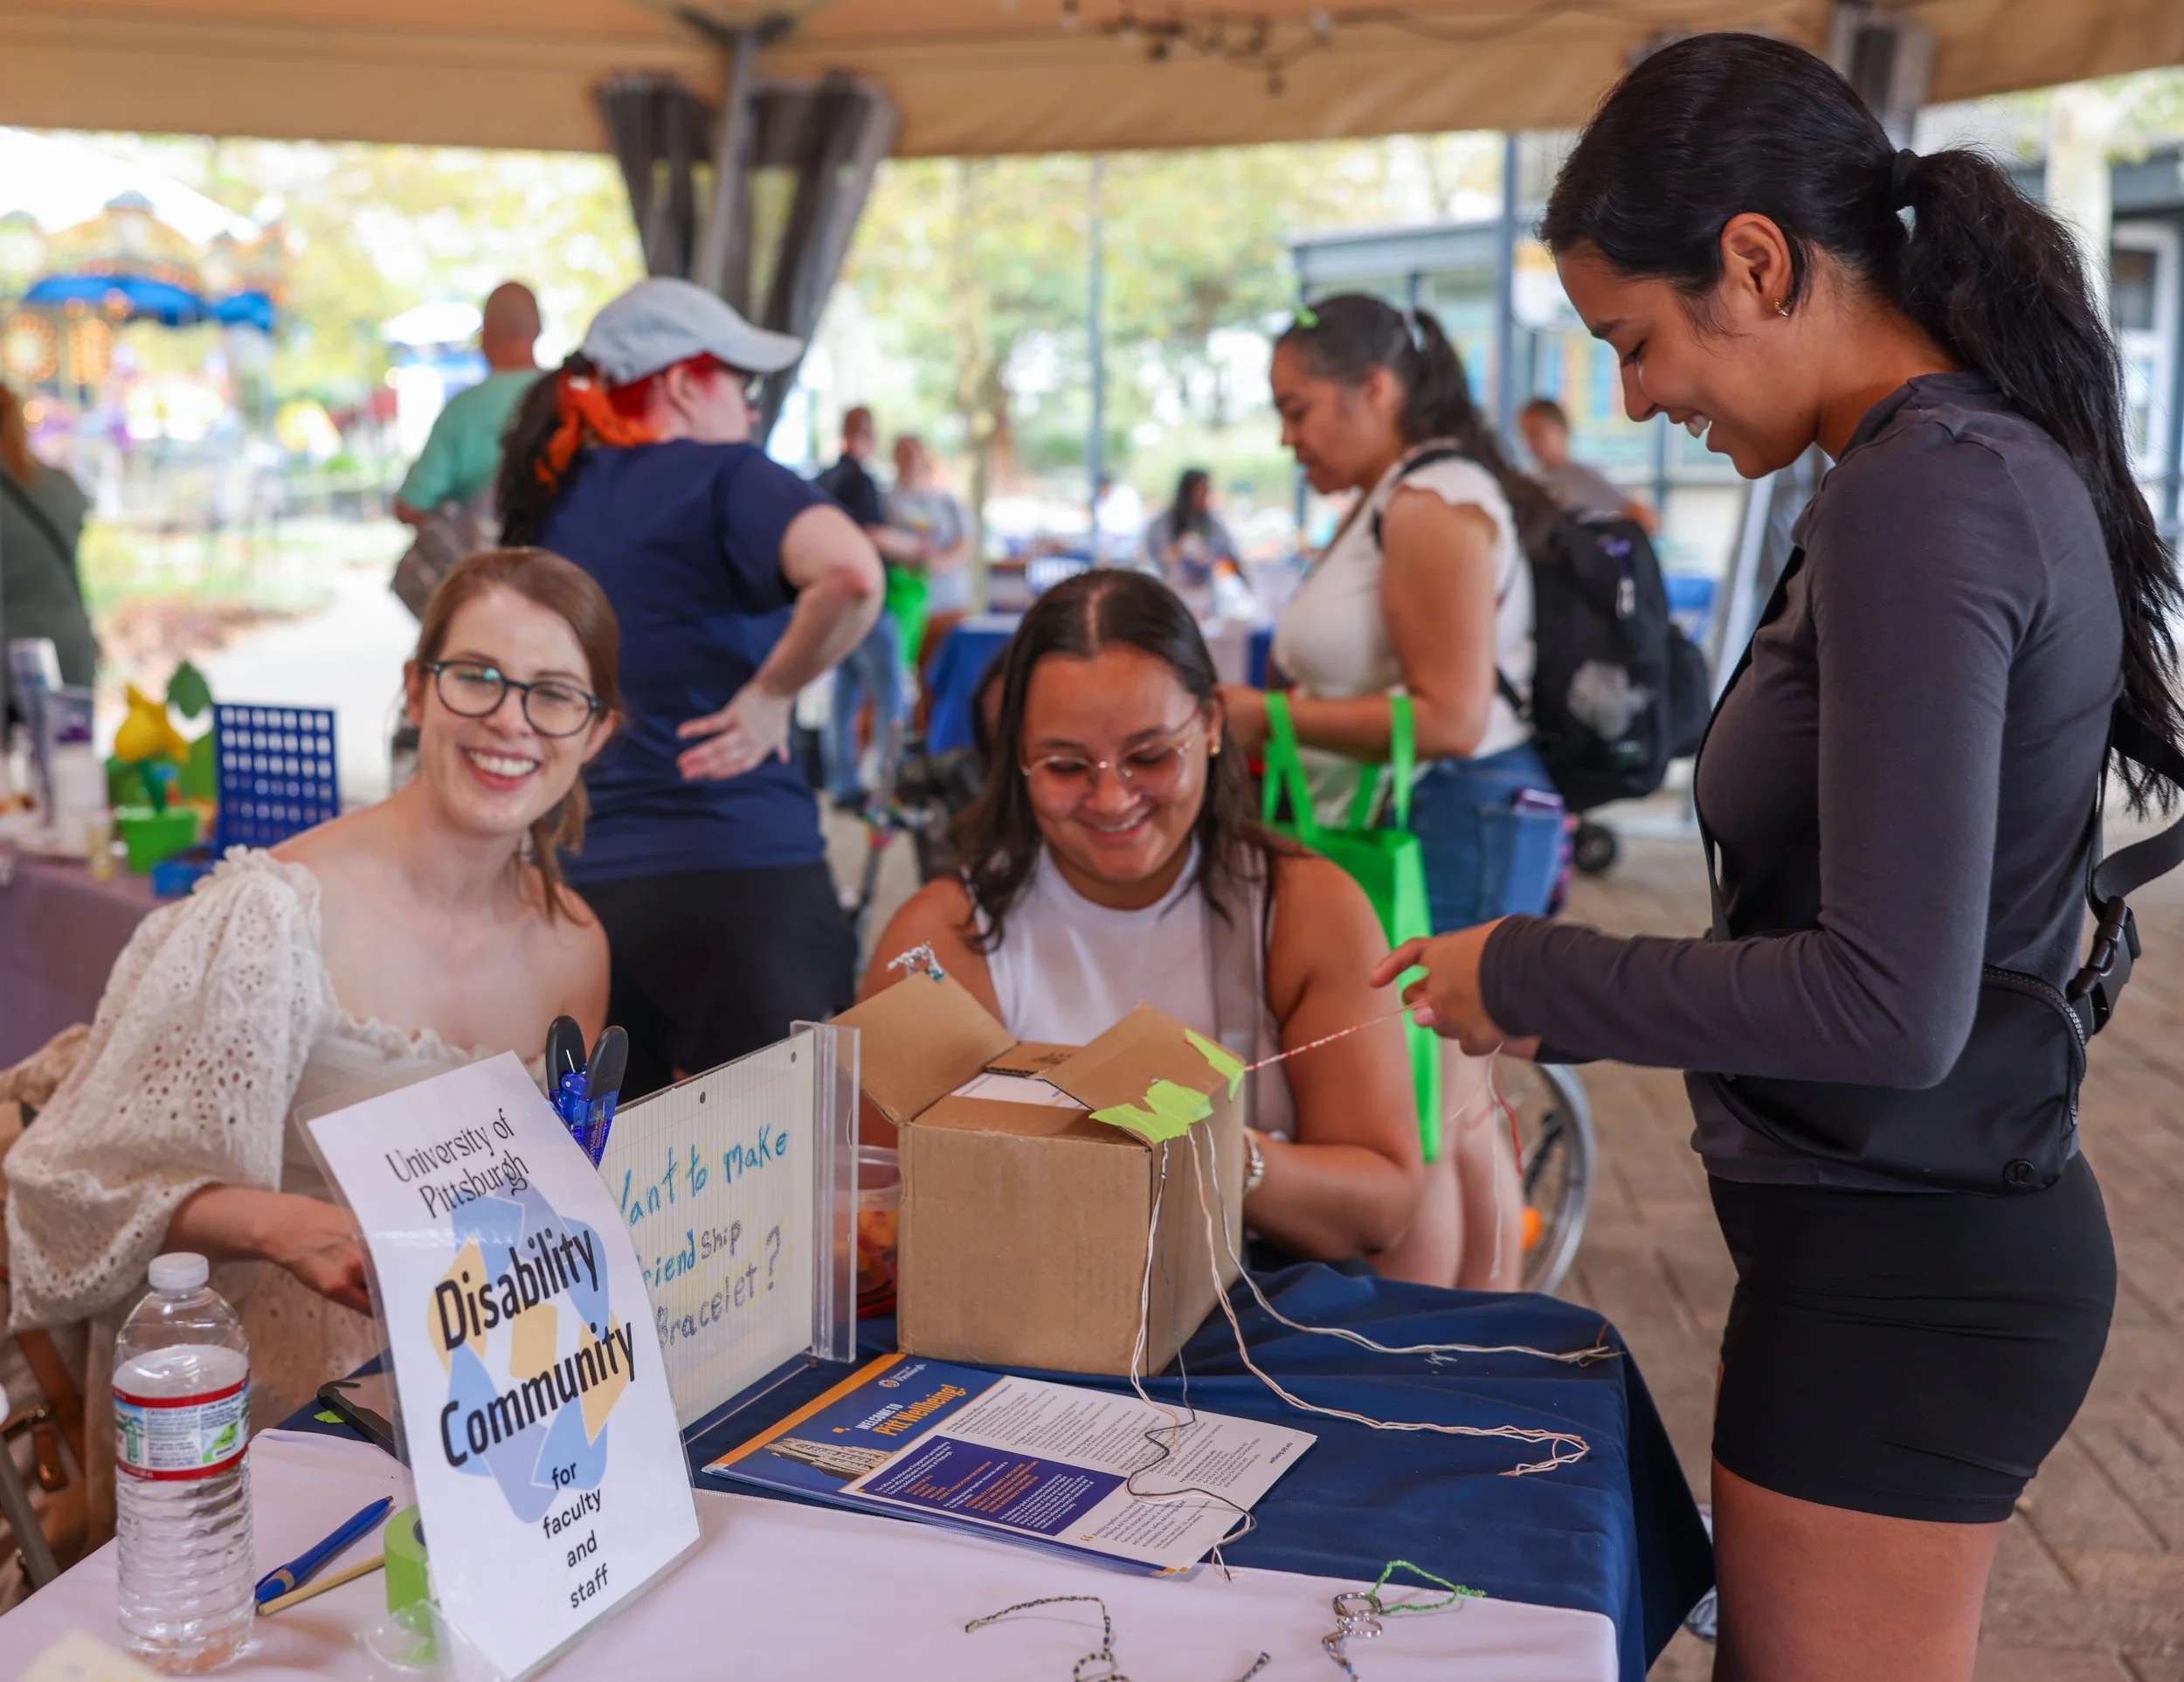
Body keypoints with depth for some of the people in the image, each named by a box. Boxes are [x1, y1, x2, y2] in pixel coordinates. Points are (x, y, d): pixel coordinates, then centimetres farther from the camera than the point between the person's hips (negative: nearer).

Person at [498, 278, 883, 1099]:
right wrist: (770, 696, -13)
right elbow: (850, 573, -26)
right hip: (739, 875, -6)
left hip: (579, 881, 6)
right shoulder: (724, 477, -5)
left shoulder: (552, 501, 14)